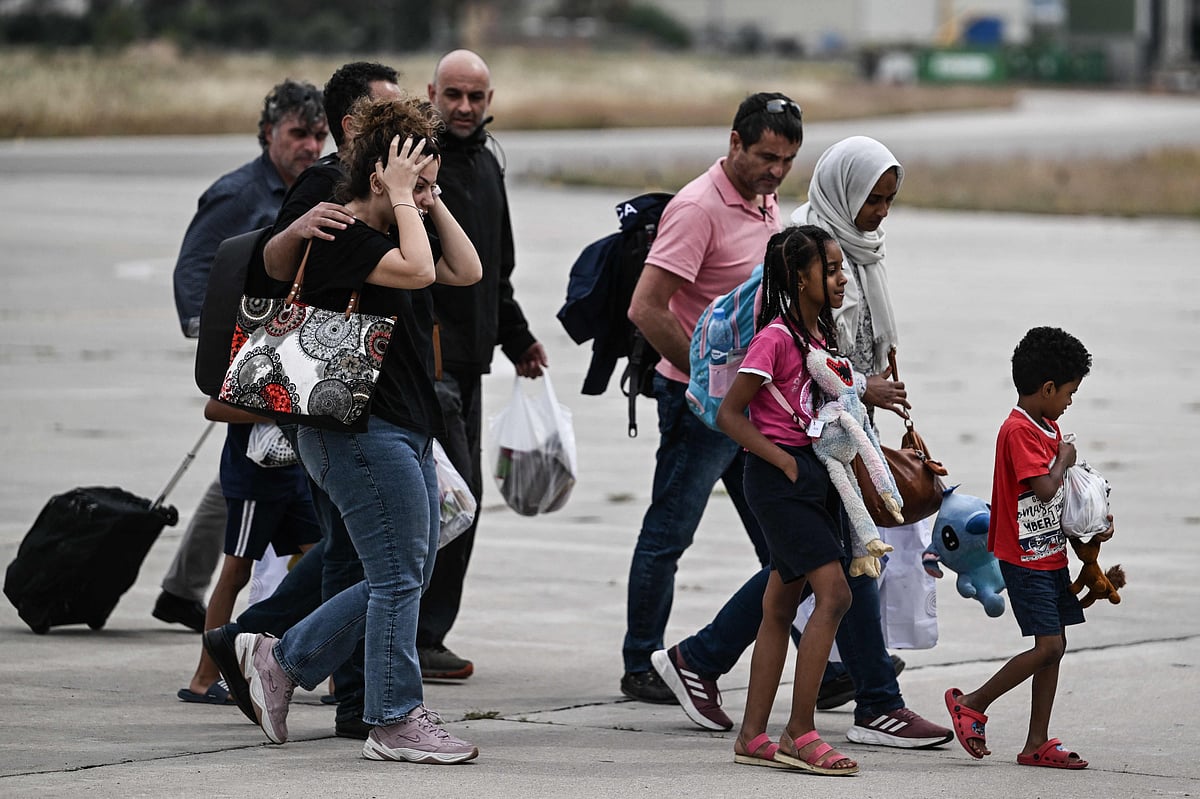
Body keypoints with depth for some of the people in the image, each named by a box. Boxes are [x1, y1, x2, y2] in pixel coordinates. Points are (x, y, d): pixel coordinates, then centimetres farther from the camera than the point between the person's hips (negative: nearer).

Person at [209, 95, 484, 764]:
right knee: (400, 575, -6)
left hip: (406, 430, 10)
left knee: (407, 577, 13)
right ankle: (396, 722, 3)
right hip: (361, 430, -10)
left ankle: (280, 660, 22)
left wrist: (432, 202, 7)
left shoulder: (386, 234, 16)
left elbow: (467, 271, 12)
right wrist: (403, 200, -16)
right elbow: (416, 270, -27)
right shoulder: (339, 238, -14)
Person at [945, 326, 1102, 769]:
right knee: (1049, 645, -13)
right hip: (1025, 560, -10)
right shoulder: (1018, 430, -17)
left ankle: (1037, 743, 11)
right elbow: (1044, 489, -26)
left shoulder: (1048, 427, 13)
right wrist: (1064, 458, -9)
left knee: (1054, 647, 7)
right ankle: (971, 703, 1)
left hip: (1051, 554, 10)